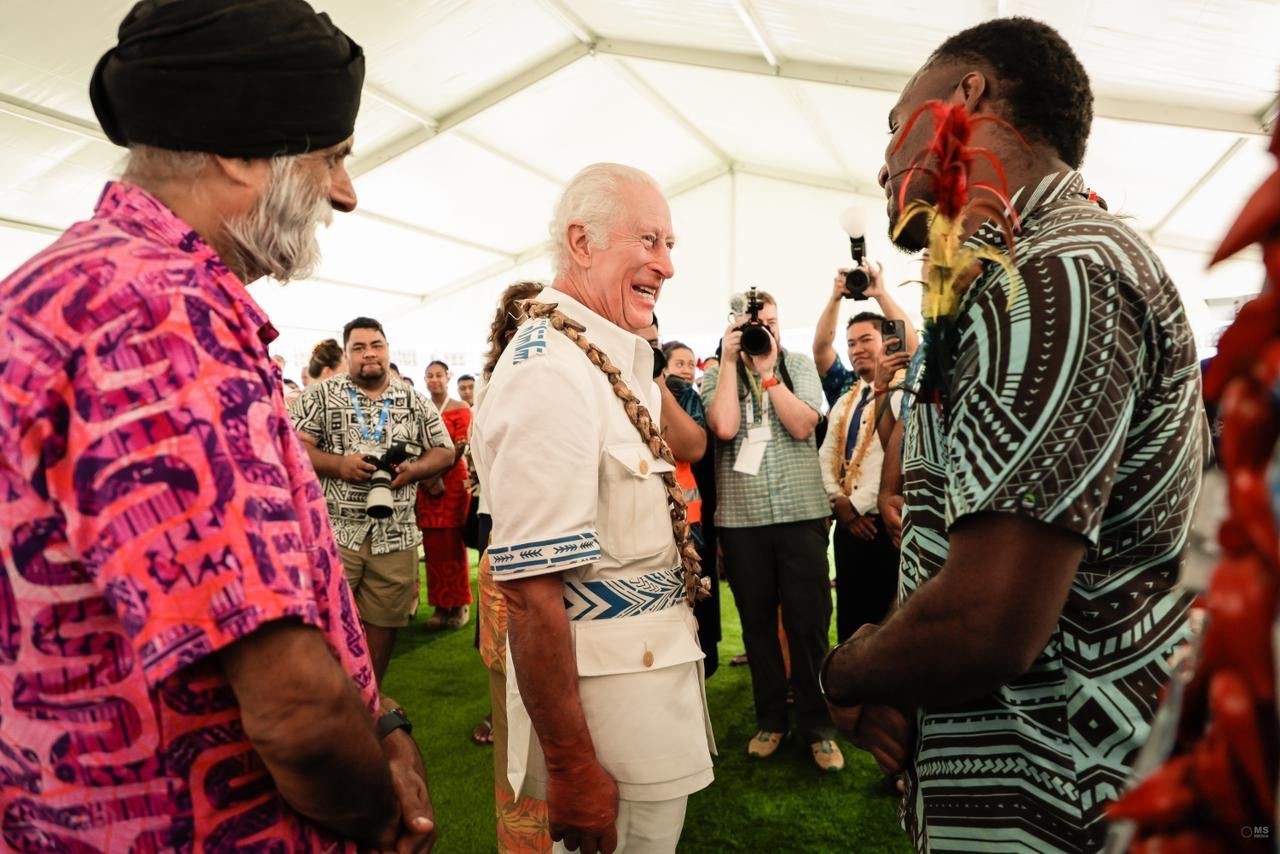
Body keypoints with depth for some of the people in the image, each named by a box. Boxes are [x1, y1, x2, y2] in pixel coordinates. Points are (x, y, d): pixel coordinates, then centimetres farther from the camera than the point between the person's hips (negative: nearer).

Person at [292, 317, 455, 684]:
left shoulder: (415, 402, 11)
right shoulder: (320, 395, 4)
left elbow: (444, 452, 10)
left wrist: (414, 469, -9)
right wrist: (338, 464, -19)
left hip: (395, 534, 3)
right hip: (333, 531, -2)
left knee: (383, 620, 12)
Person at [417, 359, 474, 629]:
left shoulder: (460, 409, 2)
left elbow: (460, 447, -6)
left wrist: (439, 475, -16)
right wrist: (425, 478, -7)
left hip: (453, 481, -3)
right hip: (425, 484, 4)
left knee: (452, 544, -2)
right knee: (432, 546, 2)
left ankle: (458, 604, 7)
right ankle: (440, 605, 10)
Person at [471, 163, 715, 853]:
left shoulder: (608, 362, 6)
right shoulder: (551, 374, -24)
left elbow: (689, 446, 21)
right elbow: (531, 594, -27)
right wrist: (571, 769, -22)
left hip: (651, 662, 10)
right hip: (608, 692, -10)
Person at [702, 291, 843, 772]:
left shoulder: (799, 366, 5)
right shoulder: (715, 376, 4)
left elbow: (802, 426, -10)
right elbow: (724, 427, -14)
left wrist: (767, 370, -12)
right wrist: (730, 360, -9)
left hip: (801, 512, 0)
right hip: (740, 517, 1)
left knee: (808, 620, 4)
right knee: (756, 621, 11)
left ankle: (817, 726, 19)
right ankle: (770, 719, 27)